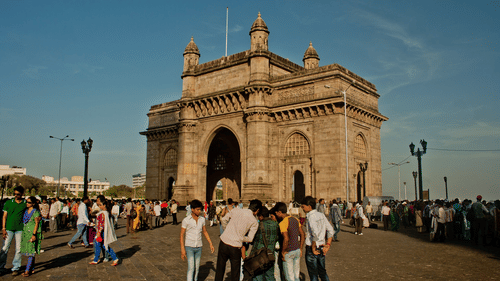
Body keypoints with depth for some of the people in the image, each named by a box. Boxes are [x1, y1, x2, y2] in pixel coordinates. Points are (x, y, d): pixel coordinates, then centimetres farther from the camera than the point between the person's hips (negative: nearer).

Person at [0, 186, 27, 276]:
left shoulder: (25, 203, 3)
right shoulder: (8, 203, 4)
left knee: (18, 249, 3)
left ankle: (15, 268, 14)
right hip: (9, 229, 0)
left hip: (20, 229, 0)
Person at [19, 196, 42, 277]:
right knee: (28, 252, 10)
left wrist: (34, 234, -17)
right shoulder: (25, 211, 12)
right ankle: (32, 269, 18)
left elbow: (37, 224, -11)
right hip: (25, 233, 7)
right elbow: (23, 222, 18)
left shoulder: (36, 212, -8)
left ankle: (27, 270, -5)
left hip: (32, 233, -7)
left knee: (31, 252, -7)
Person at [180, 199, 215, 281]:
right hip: (189, 247, -4)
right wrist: (182, 249, -13)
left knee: (197, 268, 11)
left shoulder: (202, 219, 2)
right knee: (191, 268, -10)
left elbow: (205, 232, 14)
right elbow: (182, 235, -7)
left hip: (198, 247, 4)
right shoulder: (186, 220, -10)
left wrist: (211, 244, 11)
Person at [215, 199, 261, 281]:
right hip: (235, 248, -2)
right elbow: (250, 239, -2)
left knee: (220, 269, 19)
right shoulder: (254, 222, -2)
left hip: (223, 243, 2)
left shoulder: (235, 210, 3)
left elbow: (223, 219, 14)